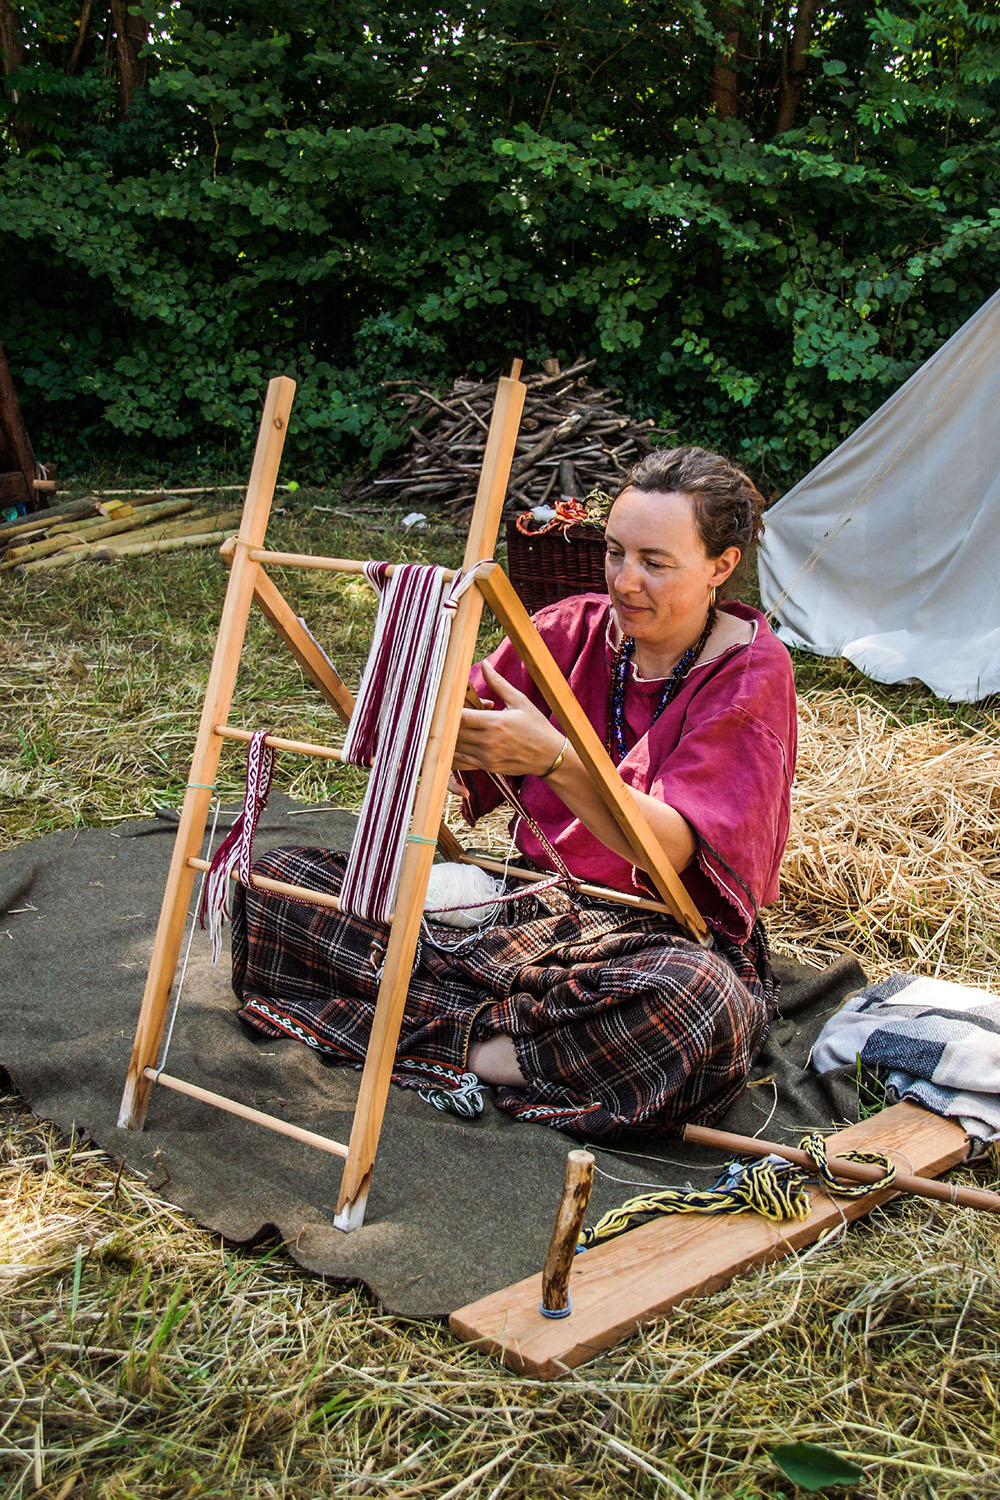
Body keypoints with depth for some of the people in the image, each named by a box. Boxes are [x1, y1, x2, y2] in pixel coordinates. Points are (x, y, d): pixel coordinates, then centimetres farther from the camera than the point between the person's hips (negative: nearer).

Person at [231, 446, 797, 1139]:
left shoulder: (751, 671, -10)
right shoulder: (575, 629, 2)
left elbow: (673, 850, -24)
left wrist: (553, 758, -40)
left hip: (664, 931, -4)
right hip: (530, 901, 4)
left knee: (693, 999, -43)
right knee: (278, 881, -8)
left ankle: (457, 1047, -20)